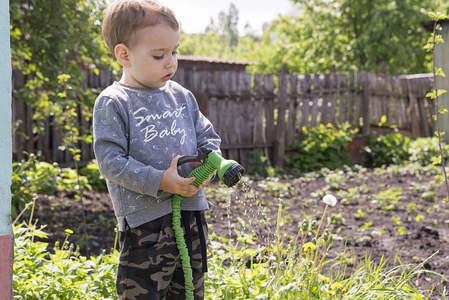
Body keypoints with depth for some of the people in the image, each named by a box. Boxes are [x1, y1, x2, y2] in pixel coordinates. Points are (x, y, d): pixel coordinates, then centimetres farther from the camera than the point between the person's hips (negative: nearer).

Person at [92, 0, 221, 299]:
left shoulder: (182, 96, 11)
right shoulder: (113, 103, -8)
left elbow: (208, 136, 17)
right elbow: (111, 161, -14)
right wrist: (161, 181, -20)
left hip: (193, 214, 6)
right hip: (146, 221, -6)